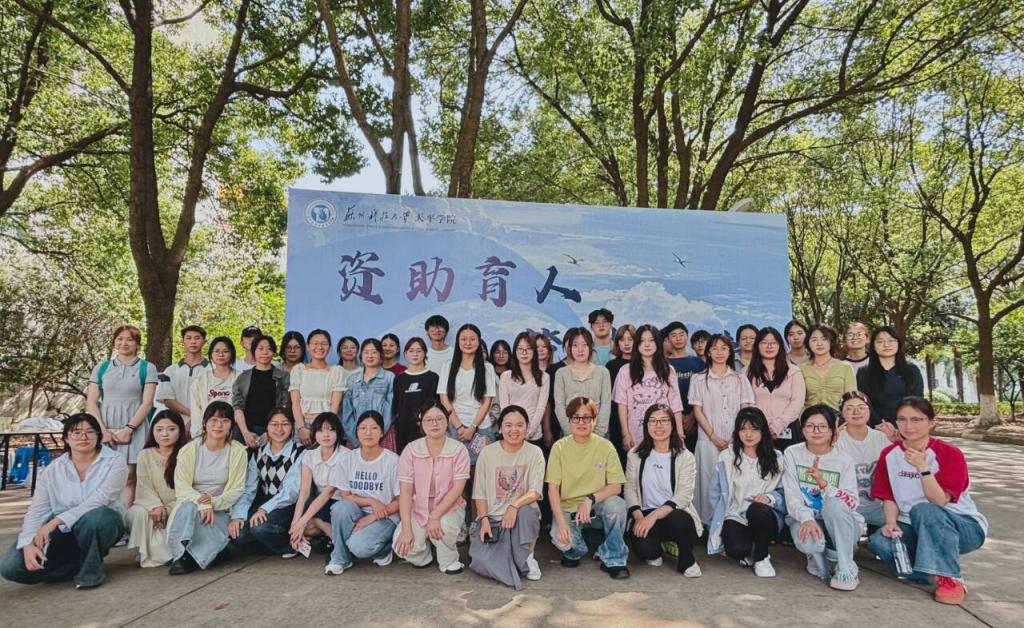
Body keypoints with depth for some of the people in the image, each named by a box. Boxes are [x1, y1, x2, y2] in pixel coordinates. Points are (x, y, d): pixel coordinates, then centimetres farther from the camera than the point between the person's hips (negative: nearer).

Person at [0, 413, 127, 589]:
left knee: (95, 517, -38)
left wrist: (55, 521, -25)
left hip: (100, 525, -3)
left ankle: (90, 568, -10)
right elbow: (37, 510, -7)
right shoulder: (52, 470, 1)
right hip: (62, 532, 3)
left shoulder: (115, 461, -10)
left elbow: (98, 501, -21)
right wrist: (28, 544, -22)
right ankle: (79, 565, 3)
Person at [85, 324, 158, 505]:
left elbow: (147, 403, -2)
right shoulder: (101, 367, 12)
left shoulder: (147, 368, 5)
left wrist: (128, 429, -11)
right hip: (105, 426, 2)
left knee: (128, 477, -4)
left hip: (134, 427, -2)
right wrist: (102, 429, -6)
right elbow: (91, 402, 7)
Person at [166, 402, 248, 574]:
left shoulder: (238, 451, 0)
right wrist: (202, 502, -25)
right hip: (191, 504, 1)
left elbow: (237, 490, -3)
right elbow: (181, 487, -7)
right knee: (189, 507, -34)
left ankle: (187, 559, -17)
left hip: (221, 510, -1)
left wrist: (213, 501, -21)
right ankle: (182, 553, -27)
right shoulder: (189, 450, 1)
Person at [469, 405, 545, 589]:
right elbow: (480, 493, 1)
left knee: (528, 512, -36)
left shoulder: (534, 452, -2)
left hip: (521, 515, 0)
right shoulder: (487, 453, 0)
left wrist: (514, 506, -27)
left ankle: (527, 556, -8)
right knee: (480, 561, -25)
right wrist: (484, 519, -14)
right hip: (491, 517, 0)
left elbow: (535, 492, -10)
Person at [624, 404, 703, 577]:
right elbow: (630, 488, 3)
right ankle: (655, 552, 12)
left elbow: (683, 496, -12)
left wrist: (654, 516, -24)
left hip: (675, 515, -1)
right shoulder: (636, 455, 5)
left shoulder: (685, 457, -3)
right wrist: (639, 517, -15)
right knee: (643, 548, -29)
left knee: (678, 521, -37)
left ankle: (687, 561, -3)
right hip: (645, 515, 1)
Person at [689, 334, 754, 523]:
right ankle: (708, 522, 8)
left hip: (736, 441, 1)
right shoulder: (699, 379, 6)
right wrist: (714, 436, -8)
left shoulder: (740, 379, 11)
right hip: (709, 441, -1)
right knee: (709, 481, 0)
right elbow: (697, 411, 2)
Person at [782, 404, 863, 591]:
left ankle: (847, 572, -20)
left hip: (839, 526, 0)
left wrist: (823, 483, -29)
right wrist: (807, 519, -30)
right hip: (805, 519, 0)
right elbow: (792, 496, -11)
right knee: (807, 540, -35)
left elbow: (851, 503, -13)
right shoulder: (792, 454, -3)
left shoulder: (844, 460, -4)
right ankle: (818, 559, 5)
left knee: (835, 504, -34)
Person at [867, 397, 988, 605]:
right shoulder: (890, 455, 0)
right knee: (878, 542, -28)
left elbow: (939, 501, -21)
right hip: (915, 528, 4)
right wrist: (891, 522, -16)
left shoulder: (950, 454, -12)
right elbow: (889, 498, 3)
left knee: (923, 510, -37)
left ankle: (951, 578, -22)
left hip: (964, 527, -4)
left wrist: (923, 467, -32)